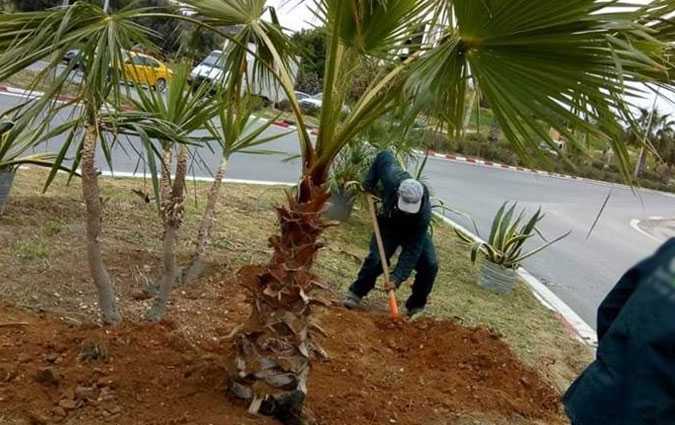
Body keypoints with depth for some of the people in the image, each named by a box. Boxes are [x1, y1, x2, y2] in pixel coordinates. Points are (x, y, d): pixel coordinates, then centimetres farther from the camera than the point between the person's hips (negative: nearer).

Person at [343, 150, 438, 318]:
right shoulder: (392, 177, -37)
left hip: (414, 231, -1)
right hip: (388, 225, 1)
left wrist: (397, 277, -42)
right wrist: (370, 182, -12)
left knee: (430, 265, -17)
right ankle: (356, 293, 4)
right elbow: (384, 156, -14)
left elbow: (412, 250, -37)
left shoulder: (424, 213, -40)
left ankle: (416, 306, 2)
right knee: (375, 259, -19)